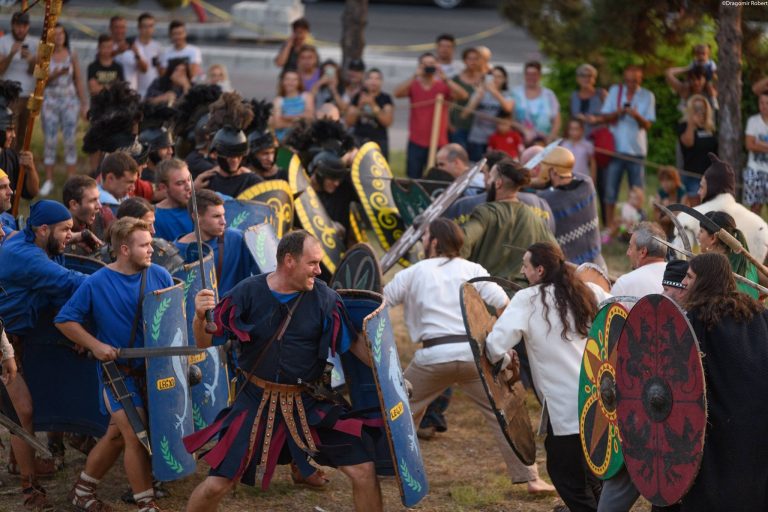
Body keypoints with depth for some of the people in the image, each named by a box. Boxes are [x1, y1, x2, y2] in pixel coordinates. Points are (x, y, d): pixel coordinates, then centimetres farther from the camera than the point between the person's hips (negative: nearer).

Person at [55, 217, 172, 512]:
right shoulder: (96, 284, -11)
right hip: (116, 372, -4)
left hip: (153, 369, 4)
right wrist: (95, 345, -15)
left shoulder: (159, 276, -2)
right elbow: (65, 321, -4)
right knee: (136, 436, -11)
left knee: (117, 435, 13)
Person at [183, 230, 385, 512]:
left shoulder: (324, 298, -9)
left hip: (310, 402, 1)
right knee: (216, 485, -2)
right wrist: (200, 316, -27)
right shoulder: (249, 292, -11)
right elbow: (205, 341, -6)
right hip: (256, 401, -1)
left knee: (364, 471, -4)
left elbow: (354, 344, 0)